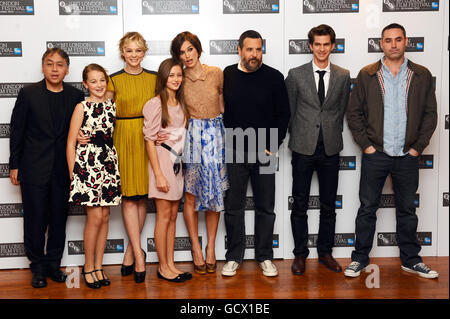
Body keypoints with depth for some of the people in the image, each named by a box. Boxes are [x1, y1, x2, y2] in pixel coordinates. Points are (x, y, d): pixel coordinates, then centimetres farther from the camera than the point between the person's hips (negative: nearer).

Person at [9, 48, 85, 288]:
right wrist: (14, 166, -1)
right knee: (35, 221, 6)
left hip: (63, 170, 2)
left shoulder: (76, 96, 3)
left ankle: (53, 264, 27)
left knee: (59, 220, 10)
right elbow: (17, 131, 1)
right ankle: (38, 266, 22)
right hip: (34, 169, -1)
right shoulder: (28, 94, -1)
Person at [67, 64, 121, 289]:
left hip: (109, 163, 5)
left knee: (104, 217, 7)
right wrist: (73, 173, -7)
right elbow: (71, 143, -4)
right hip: (87, 163, -5)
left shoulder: (112, 105, 9)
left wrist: (115, 164, 9)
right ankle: (88, 267, 11)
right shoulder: (82, 107, -4)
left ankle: (98, 266, 18)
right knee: (95, 217, -6)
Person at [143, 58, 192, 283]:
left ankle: (170, 264, 19)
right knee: (164, 216, -1)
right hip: (162, 160, -7)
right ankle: (163, 267, 10)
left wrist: (178, 160, 9)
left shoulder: (180, 103, 12)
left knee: (173, 216, 10)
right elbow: (150, 140, -12)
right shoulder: (156, 104, -10)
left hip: (177, 161, 7)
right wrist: (158, 174, -16)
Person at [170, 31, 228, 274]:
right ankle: (196, 248, 14)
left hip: (215, 136, 1)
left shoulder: (216, 74, 1)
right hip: (190, 137, -1)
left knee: (215, 192, 4)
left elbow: (223, 105, 11)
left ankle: (211, 247, 16)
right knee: (191, 195, 1)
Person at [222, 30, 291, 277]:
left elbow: (283, 114, 2)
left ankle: (265, 257, 22)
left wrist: (273, 147, -4)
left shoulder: (274, 77, 0)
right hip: (234, 154, 1)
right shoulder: (227, 76, 3)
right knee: (233, 207, 7)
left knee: (265, 208, 8)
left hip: (264, 154, 0)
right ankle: (234, 257, 21)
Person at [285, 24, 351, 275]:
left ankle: (326, 252, 24)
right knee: (300, 205, 5)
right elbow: (289, 111, 5)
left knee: (329, 205, 9)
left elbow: (342, 110, 11)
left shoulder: (343, 76, 6)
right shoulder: (296, 75, 1)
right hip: (303, 149, -1)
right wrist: (298, 137, 7)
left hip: (330, 150, 2)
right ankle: (300, 254, 18)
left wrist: (333, 136, 9)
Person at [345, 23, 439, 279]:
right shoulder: (367, 75, 3)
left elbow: (430, 114, 6)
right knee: (368, 208, 6)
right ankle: (360, 258, 18)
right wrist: (366, 144, -5)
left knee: (407, 209, 12)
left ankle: (411, 259, 26)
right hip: (375, 154, -1)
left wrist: (418, 147, -2)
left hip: (408, 155, 1)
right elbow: (354, 112, 3)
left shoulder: (422, 76, 5)